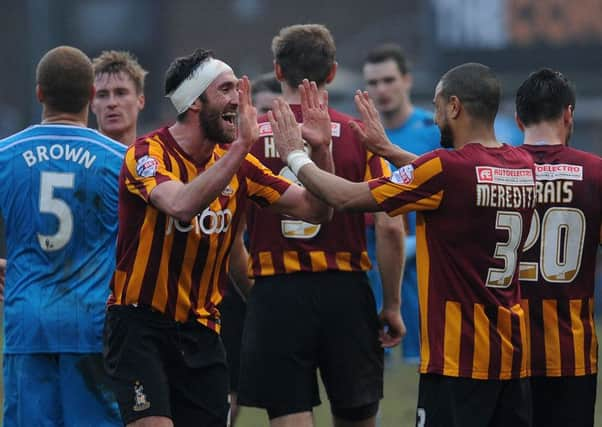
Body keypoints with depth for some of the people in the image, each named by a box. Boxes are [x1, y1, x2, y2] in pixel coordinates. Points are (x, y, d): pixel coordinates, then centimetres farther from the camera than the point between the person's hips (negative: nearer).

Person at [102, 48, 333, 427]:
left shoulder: (238, 163, 6)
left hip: (201, 331, 6)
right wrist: (240, 147, -35)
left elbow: (315, 210, 4)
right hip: (140, 324, -6)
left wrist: (320, 151, -12)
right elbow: (181, 205, -33)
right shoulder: (148, 153, -12)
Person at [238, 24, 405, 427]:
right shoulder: (358, 135, 0)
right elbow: (390, 227, -5)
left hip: (275, 292, -1)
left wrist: (245, 290, 9)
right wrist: (392, 306, 4)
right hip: (345, 293, 1)